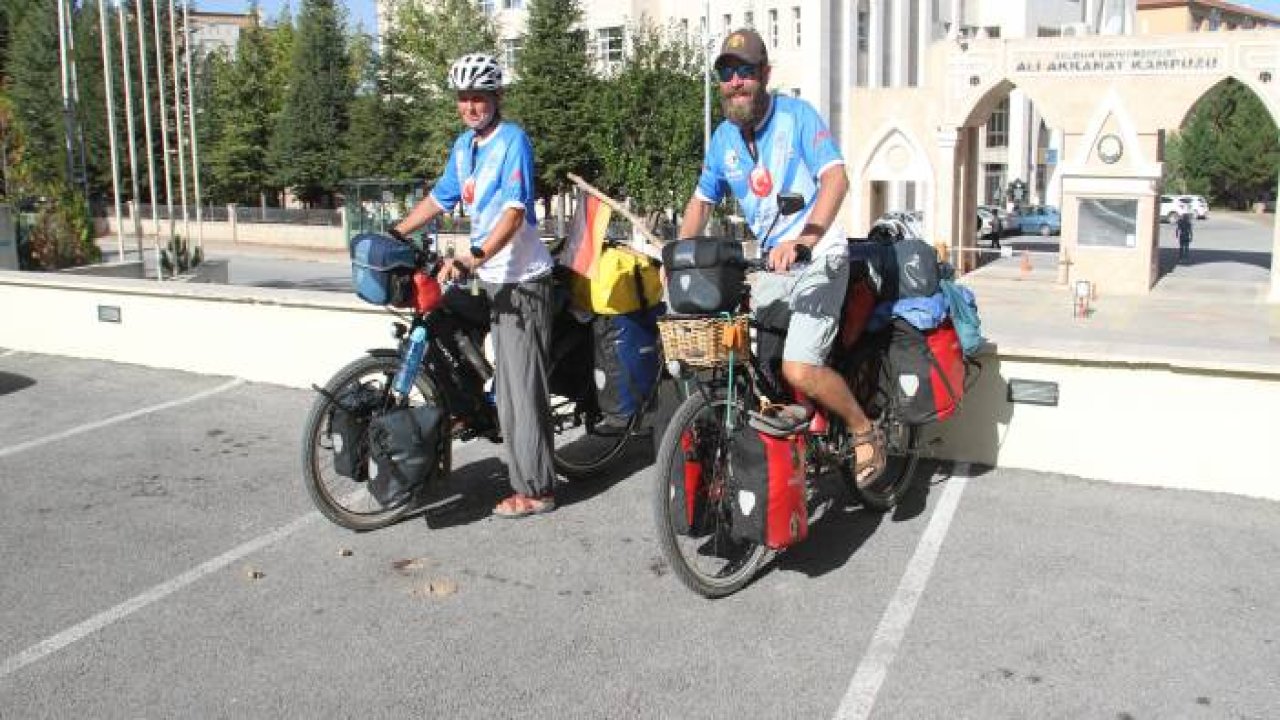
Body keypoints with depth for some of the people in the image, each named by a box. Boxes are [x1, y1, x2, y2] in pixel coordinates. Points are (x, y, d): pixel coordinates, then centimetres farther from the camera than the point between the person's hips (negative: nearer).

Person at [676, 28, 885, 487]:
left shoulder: (797, 115, -9)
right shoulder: (723, 137, 8)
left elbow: (836, 178, -21)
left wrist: (802, 241, -35)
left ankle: (865, 432, 6)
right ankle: (795, 414, 25)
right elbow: (702, 200, 18)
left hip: (817, 259, -6)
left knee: (799, 369, -19)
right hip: (772, 263, 7)